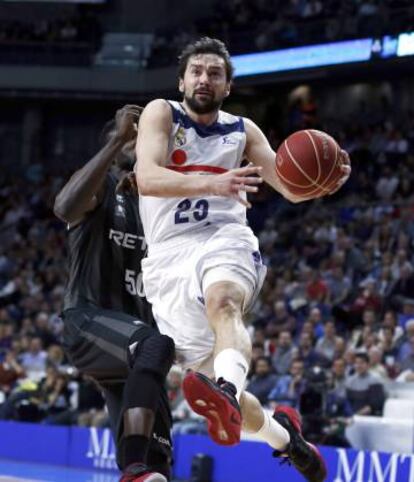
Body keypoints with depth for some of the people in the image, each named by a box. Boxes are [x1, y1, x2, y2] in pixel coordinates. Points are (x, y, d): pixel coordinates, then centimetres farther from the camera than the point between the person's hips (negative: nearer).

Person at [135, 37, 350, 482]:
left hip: (224, 240, 0)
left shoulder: (242, 131, 16)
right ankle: (281, 435, 27)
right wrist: (211, 183, -31)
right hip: (169, 257, 0)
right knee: (208, 374, -1)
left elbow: (292, 188, 12)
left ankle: (227, 394, -67)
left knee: (222, 300, -37)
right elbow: (147, 177, -13)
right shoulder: (162, 114, 5)